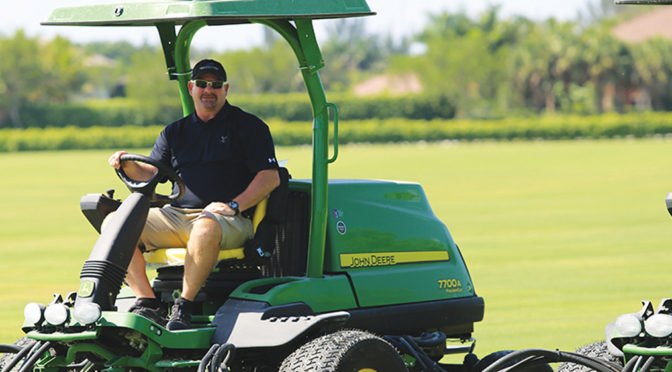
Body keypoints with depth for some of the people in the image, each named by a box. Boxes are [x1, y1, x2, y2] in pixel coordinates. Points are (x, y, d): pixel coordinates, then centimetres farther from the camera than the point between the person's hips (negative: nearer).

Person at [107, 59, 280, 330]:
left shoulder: (249, 126, 8)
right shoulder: (175, 132, 23)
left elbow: (271, 177, -1)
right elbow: (153, 173, 15)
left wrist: (234, 205, -15)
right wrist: (130, 167, -8)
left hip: (229, 220, -5)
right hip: (175, 215, 5)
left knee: (206, 227, -42)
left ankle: (184, 305, -32)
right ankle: (147, 303, -22)